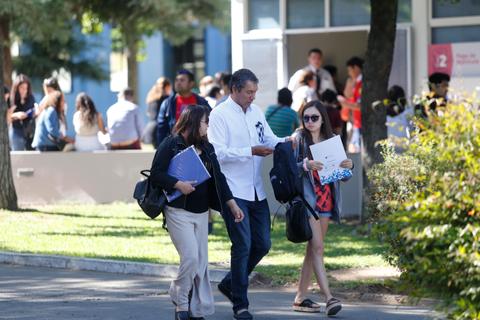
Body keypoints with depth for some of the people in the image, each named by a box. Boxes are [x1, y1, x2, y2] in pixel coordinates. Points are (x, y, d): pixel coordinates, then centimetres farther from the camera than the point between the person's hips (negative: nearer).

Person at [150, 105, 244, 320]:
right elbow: (156, 174, -9)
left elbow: (218, 178, 14)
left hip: (201, 212, 7)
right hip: (178, 211, -7)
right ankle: (180, 302, 5)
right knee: (191, 257, -15)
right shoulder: (171, 145, -6)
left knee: (202, 262, 5)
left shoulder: (206, 149, 13)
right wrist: (179, 185, -21)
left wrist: (232, 204, 7)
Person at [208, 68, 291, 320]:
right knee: (242, 246, -5)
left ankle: (230, 283, 28)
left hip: (256, 191, 7)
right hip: (233, 192, -7)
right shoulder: (219, 115, -9)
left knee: (262, 244, 8)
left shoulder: (256, 112, 13)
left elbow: (269, 139, 17)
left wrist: (284, 142, -4)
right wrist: (251, 151, -22)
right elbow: (218, 153, -16)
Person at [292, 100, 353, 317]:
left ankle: (300, 297, 14)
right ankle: (329, 298, -21)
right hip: (307, 198, -6)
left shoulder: (331, 140, 12)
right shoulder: (298, 139, -2)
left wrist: (348, 166, -8)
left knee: (313, 249, 8)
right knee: (317, 247, -13)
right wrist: (306, 165, -27)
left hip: (326, 199, 6)